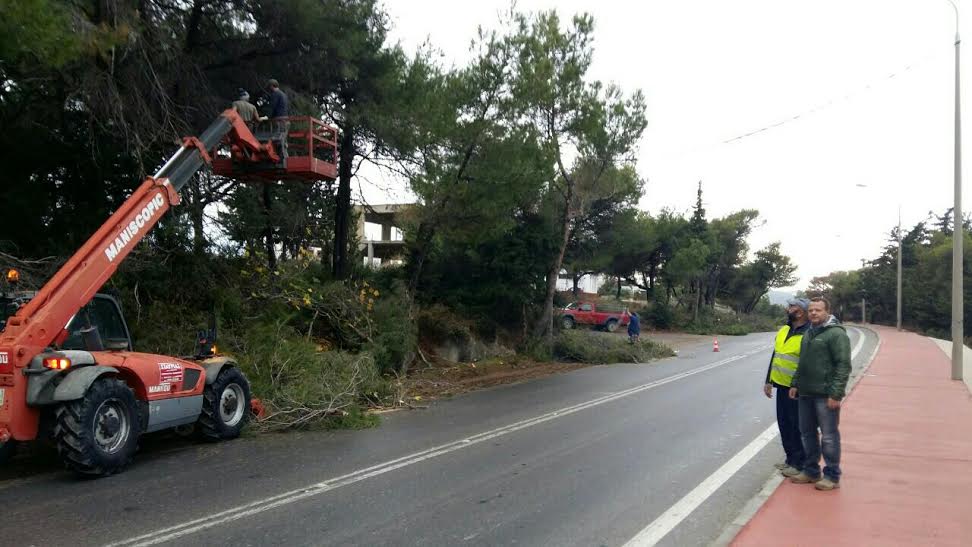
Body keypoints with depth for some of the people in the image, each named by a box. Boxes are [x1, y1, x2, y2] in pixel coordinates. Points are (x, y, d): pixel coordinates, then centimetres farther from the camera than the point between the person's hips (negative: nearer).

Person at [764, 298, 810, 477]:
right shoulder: (784, 330, 9)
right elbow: (775, 355, 16)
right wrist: (768, 381, 15)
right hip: (781, 386, 8)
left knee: (797, 427, 2)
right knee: (784, 424, 15)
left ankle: (799, 463, 13)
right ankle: (791, 458, 28)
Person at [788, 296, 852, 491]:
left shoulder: (836, 334, -11)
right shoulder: (809, 333, 16)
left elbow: (843, 366, -16)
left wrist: (835, 394, -20)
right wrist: (795, 384, 18)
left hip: (825, 395, -8)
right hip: (806, 393, 8)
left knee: (829, 436, -1)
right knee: (807, 433, 15)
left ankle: (832, 476, 10)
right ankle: (811, 471, 27)